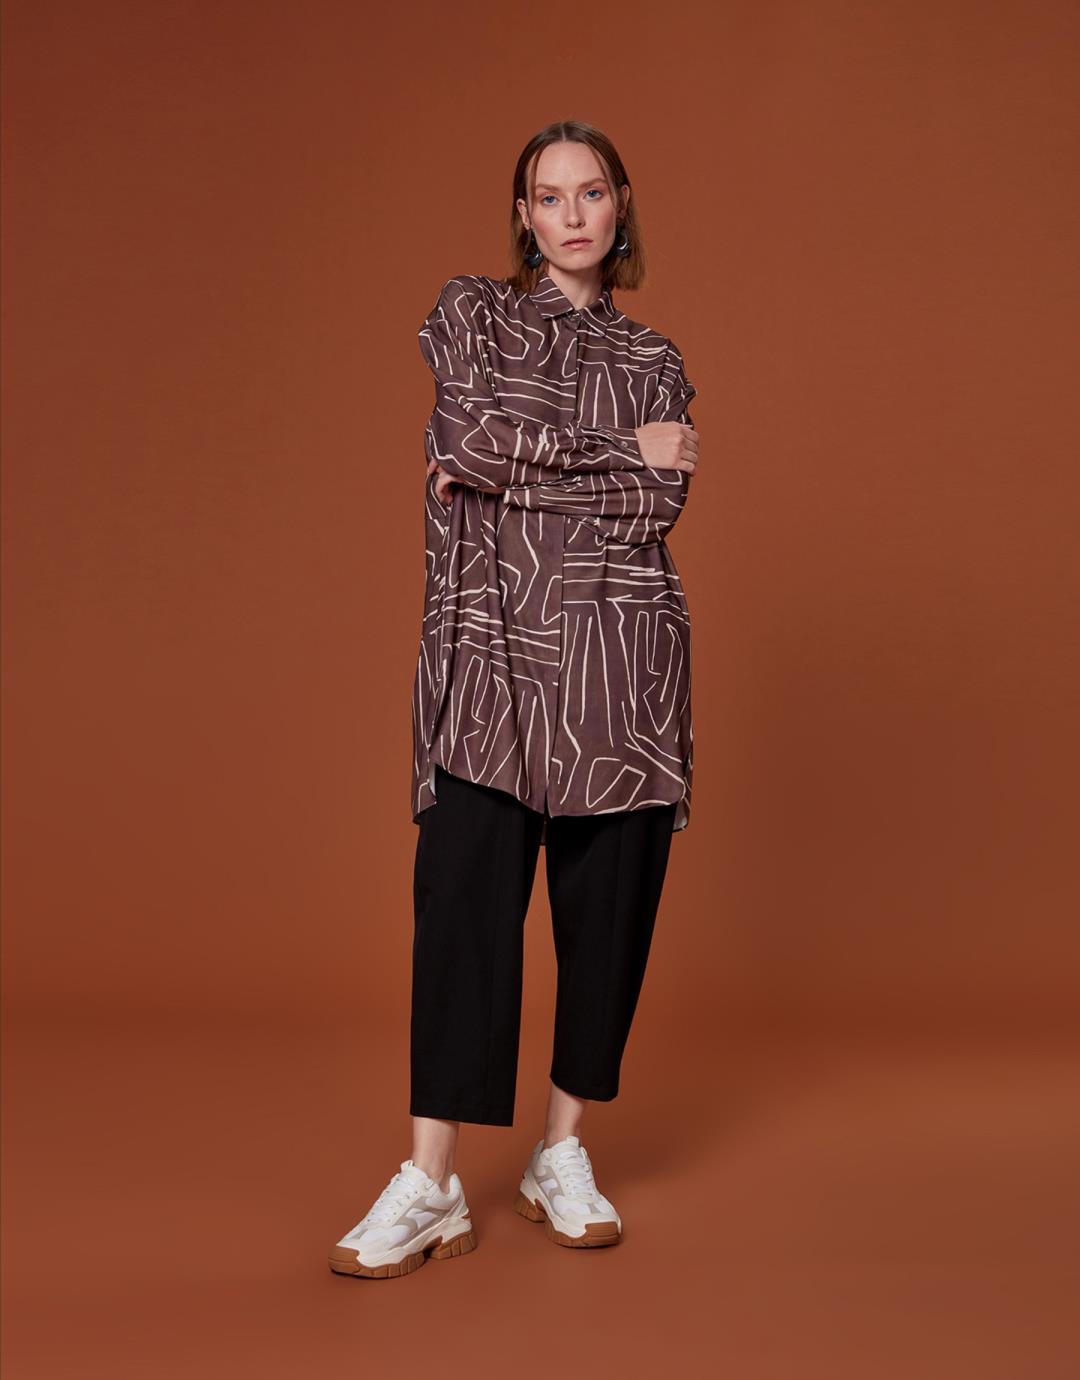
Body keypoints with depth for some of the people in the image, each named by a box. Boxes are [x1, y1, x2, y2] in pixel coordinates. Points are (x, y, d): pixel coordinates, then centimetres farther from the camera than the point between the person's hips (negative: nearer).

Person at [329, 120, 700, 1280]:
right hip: (496, 645, -2)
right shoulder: (471, 313, 12)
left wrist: (511, 473, -9)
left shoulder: (652, 359, 16)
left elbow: (661, 501, -2)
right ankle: (430, 1187, -2)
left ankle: (564, 1159, 16)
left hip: (620, 658, 2)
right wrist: (616, 452, -3)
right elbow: (473, 435, -8)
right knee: (464, 894, -7)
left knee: (611, 903, 3)